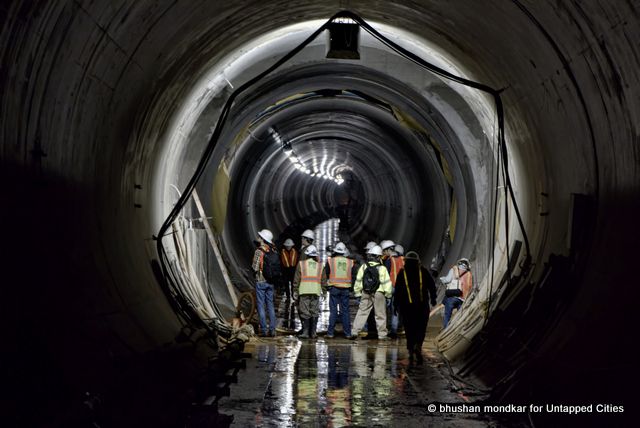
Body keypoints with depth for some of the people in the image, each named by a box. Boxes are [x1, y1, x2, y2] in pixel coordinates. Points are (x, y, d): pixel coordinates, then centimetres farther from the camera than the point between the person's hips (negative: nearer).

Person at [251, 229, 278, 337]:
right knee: (270, 305, 11)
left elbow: (255, 268, -15)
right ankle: (272, 329, 9)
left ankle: (264, 329, -1)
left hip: (260, 281, -5)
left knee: (261, 305, 0)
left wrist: (254, 272, 5)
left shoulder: (259, 251, -14)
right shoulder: (273, 251, 3)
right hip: (271, 282, 5)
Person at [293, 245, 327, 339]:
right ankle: (313, 333, 6)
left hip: (304, 292, -2)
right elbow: (323, 281, 11)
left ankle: (305, 332, -3)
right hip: (316, 292, 2)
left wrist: (295, 292, 5)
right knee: (314, 313, 6)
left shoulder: (301, 264, 4)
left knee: (305, 312, 0)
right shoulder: (320, 266, 12)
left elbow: (296, 280, 2)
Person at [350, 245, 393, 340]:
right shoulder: (382, 268, -9)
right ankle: (382, 334, 9)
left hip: (366, 293, 3)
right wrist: (388, 294, 3)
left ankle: (355, 332, 3)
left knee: (362, 312, 9)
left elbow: (358, 281, 4)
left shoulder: (363, 267, 0)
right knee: (380, 314, 6)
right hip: (379, 294, -2)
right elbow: (387, 282, -7)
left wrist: (357, 292, 14)